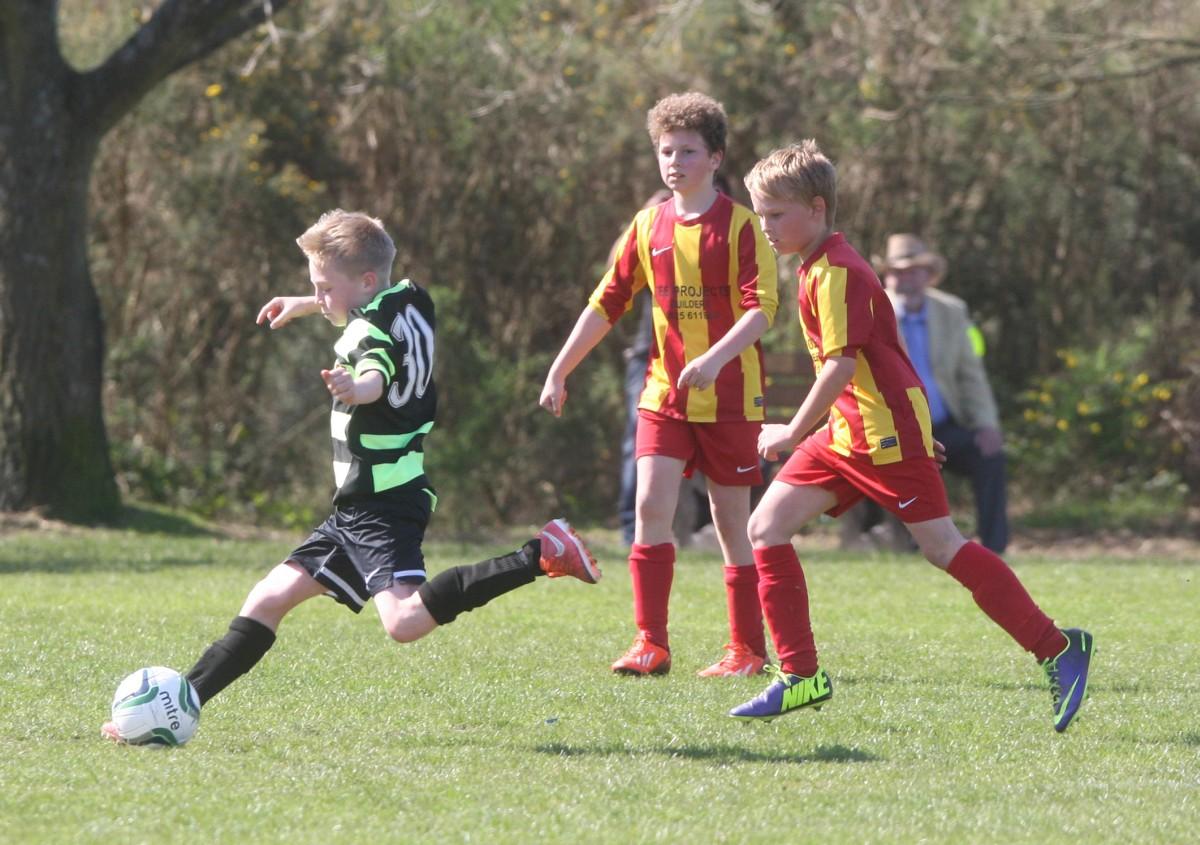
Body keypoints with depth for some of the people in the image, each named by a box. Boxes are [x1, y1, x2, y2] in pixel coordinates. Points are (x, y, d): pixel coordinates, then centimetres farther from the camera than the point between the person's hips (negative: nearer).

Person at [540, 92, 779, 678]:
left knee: (730, 521, 1)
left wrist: (716, 358, -30)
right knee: (651, 508, -9)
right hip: (664, 393, 4)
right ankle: (651, 644, -6)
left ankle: (747, 648, 10)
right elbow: (607, 302, 14)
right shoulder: (649, 227, 9)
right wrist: (559, 372, 11)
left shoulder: (739, 224, -6)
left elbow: (762, 306, -15)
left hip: (729, 394, -4)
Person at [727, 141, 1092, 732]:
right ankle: (800, 677, 3)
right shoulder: (818, 268, 15)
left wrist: (795, 433, -18)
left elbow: (842, 363, -22)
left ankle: (1058, 650, -1)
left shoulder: (836, 272, -15)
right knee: (766, 527, 1)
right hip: (846, 434, 10)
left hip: (886, 433, -10)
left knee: (941, 547, -9)